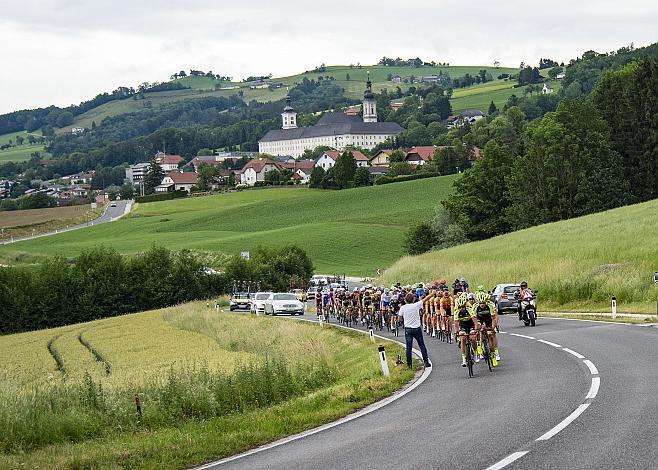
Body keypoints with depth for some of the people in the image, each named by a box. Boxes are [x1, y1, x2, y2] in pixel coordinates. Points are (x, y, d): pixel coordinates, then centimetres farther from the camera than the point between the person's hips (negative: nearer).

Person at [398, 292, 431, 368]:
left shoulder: (403, 308, -8)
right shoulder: (416, 305, -10)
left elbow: (400, 317, 3)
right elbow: (425, 299, 0)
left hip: (408, 329, 0)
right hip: (417, 328, 0)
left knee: (409, 347, 3)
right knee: (422, 345, 11)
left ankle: (409, 364, 3)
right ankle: (426, 361, 11)